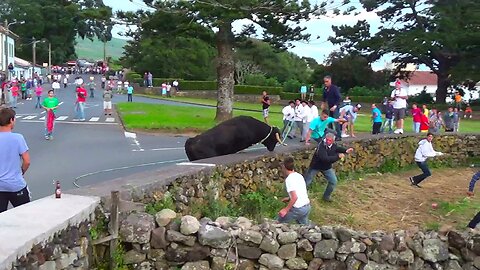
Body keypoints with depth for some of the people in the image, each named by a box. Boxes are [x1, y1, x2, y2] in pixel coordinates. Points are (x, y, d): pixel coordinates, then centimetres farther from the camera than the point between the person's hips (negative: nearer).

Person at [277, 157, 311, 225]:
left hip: (298, 209, -8)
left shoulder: (289, 179, -17)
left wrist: (286, 210, -18)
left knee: (279, 222, 9)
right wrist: (289, 198, 27)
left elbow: (295, 197, -25)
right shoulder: (299, 176, 9)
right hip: (307, 206, 8)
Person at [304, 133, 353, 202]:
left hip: (327, 167, 6)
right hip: (315, 166, -6)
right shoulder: (321, 146, -34)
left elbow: (337, 148, 13)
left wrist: (346, 151, -4)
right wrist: (338, 156, -40)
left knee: (333, 181, 3)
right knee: (306, 182, 2)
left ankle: (326, 196, 23)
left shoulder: (333, 145, -11)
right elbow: (325, 159, -43)